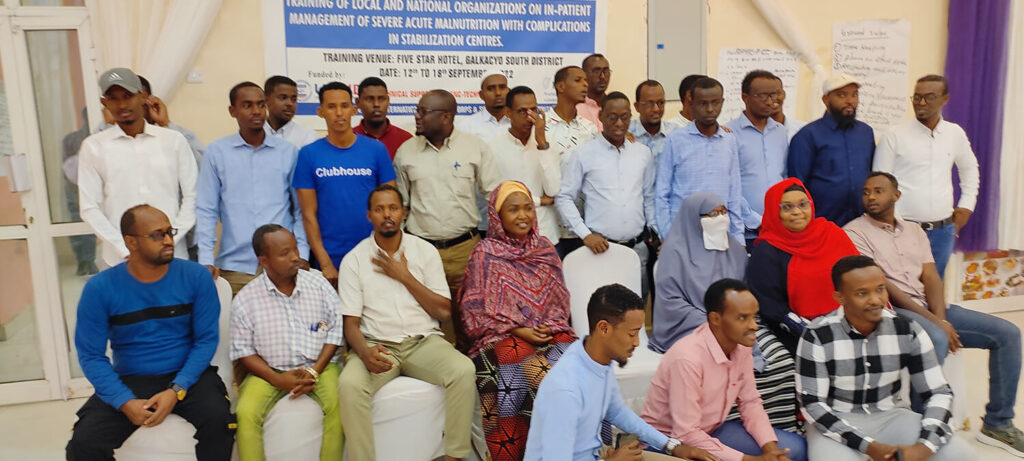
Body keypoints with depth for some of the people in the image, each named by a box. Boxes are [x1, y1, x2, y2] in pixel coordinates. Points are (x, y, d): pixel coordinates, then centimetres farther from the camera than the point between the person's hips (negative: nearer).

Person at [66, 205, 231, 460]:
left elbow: (206, 339, -5)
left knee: (217, 419, -28)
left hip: (187, 375, -1)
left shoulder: (196, 276, -7)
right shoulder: (100, 288, -7)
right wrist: (125, 401, -18)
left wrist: (177, 390, -18)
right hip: (129, 380, 1)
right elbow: (91, 355, -5)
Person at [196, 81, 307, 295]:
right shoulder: (217, 151, 3)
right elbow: (206, 210, 5)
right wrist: (206, 260, -3)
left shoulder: (288, 151, 5)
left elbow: (300, 209, 8)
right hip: (234, 267, 0)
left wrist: (301, 255, 0)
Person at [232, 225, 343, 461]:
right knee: (246, 414, -24)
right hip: (269, 371, 0)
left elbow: (335, 330, 2)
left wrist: (315, 371, -11)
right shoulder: (245, 299, -3)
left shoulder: (319, 284, -1)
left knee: (338, 405, -27)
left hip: (318, 366, 0)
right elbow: (243, 349, 1)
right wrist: (276, 379, -14)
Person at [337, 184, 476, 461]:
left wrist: (404, 276, -8)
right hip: (377, 345, 0)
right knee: (349, 383, -32)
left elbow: (444, 311, 1)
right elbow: (351, 322, 0)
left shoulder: (425, 251, 5)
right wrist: (364, 352, -23)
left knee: (463, 370, -28)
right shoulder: (354, 259, 3)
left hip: (424, 341, 1)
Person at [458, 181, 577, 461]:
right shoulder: (485, 254, 0)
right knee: (540, 373, -31)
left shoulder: (545, 250, 13)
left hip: (550, 333, 4)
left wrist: (552, 325, -5)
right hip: (503, 336, -4)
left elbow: (560, 298, 16)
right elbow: (476, 312, -3)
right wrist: (518, 330, -12)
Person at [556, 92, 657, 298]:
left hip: (638, 247, 4)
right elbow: (563, 198, -1)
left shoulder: (643, 153, 11)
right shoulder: (583, 154, -1)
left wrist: (654, 232, 11)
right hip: (601, 247, -3)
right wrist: (585, 234, -8)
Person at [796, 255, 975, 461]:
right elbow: (811, 403, -14)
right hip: (837, 421, -3)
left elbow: (939, 392, -2)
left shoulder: (907, 330, -7)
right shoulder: (817, 336, -16)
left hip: (891, 416, 4)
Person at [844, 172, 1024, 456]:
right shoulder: (854, 232, -4)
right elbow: (882, 285, -12)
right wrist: (935, 323, -16)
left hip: (930, 308, 7)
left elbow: (931, 279, 6)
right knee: (935, 341, -36)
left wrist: (941, 318, -14)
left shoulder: (915, 231, 17)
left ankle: (997, 423, 8)